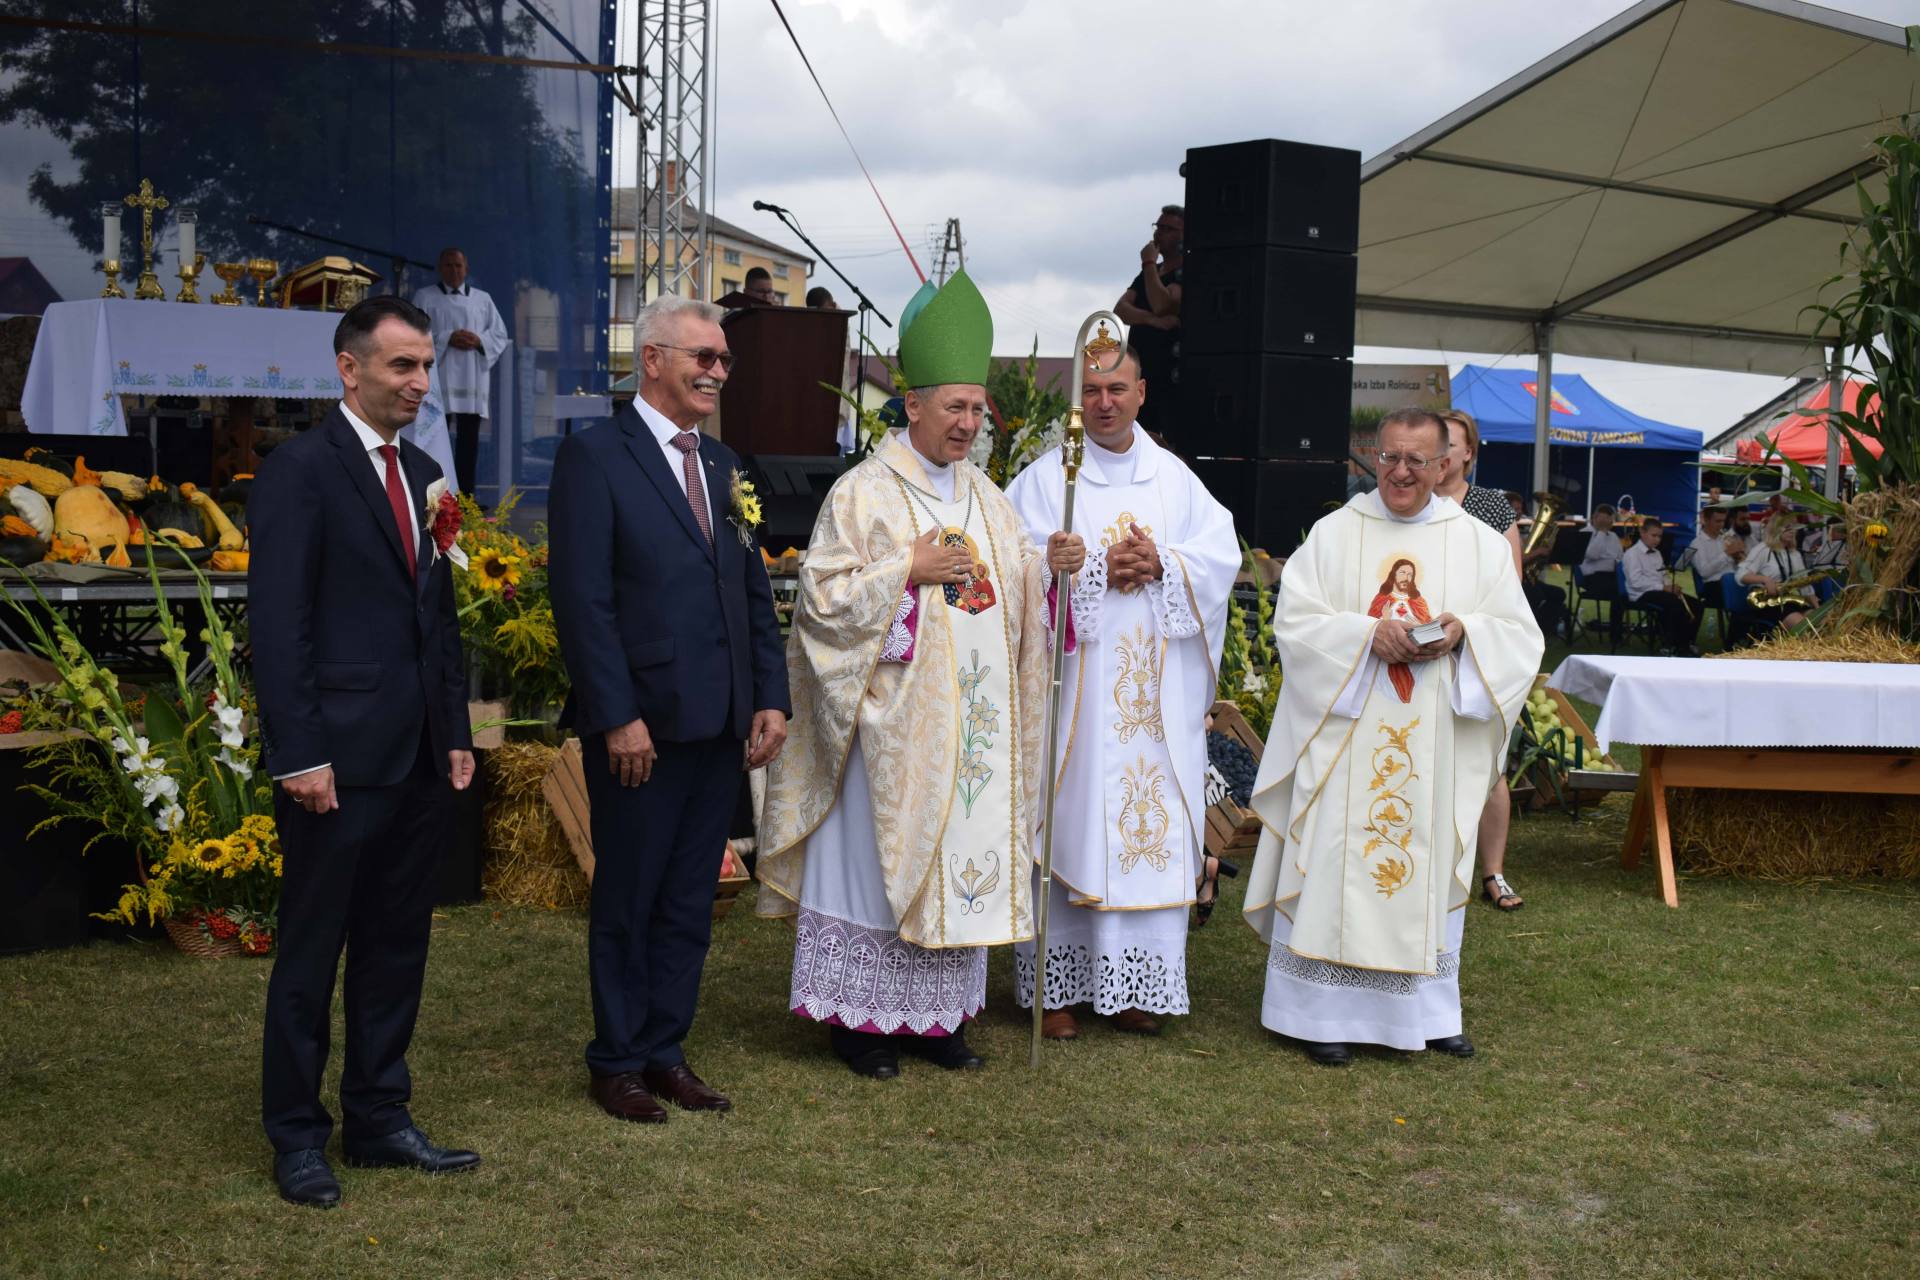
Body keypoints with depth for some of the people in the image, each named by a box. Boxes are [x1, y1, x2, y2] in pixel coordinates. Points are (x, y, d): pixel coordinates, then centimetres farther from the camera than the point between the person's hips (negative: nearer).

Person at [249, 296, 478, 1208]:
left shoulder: (423, 475, 14)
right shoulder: (299, 471, -9)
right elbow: (277, 623, -13)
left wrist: (457, 734, 13)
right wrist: (299, 755, -17)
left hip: (420, 757, 7)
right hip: (340, 757, -7)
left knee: (396, 946, 14)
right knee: (311, 951, 5)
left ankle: (378, 1119, 25)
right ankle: (296, 1136, 17)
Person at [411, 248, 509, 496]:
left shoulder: (483, 299, 16)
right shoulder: (425, 297, 8)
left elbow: (501, 334, 12)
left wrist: (479, 341, -8)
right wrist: (447, 338, -15)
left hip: (472, 378, 3)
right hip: (439, 375, -3)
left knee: (469, 437, 1)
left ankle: (465, 496, 4)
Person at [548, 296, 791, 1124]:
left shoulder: (721, 465, 15)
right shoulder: (594, 457, -7)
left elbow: (753, 590, 16)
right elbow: (582, 598, -13)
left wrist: (771, 698, 6)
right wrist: (617, 716, -17)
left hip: (719, 726, 7)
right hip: (641, 726, -6)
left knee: (690, 900, 13)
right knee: (627, 900, 7)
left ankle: (665, 1050, 25)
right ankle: (616, 1062, 20)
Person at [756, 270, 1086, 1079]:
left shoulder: (984, 497, 14)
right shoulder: (864, 493, -6)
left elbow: (1015, 589, 16)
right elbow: (823, 594, -10)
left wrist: (1049, 564, -4)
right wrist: (910, 572, -17)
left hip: (969, 723, 6)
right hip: (893, 718, -6)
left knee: (960, 854, 8)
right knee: (877, 853, -1)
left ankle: (932, 1013, 17)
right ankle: (858, 1016, 9)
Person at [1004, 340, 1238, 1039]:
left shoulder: (1174, 478, 12)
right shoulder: (1046, 477, 2)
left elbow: (1222, 554, 4)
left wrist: (1162, 563, -12)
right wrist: (1099, 568, -16)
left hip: (1157, 691, 3)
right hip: (1074, 685, -3)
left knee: (1150, 822, 3)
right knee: (1068, 822, -3)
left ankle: (1131, 983, 12)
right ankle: (1056, 984, 4)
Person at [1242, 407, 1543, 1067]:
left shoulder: (1480, 543, 7)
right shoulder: (1333, 534, 3)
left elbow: (1520, 636, 5)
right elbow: (1295, 621, -4)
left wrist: (1464, 634, -15)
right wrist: (1368, 633, -18)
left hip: (1435, 748, 2)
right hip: (1346, 738, -1)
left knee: (1427, 867, 7)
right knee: (1335, 864, -2)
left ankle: (1426, 1008, 18)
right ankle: (1324, 1009, 6)